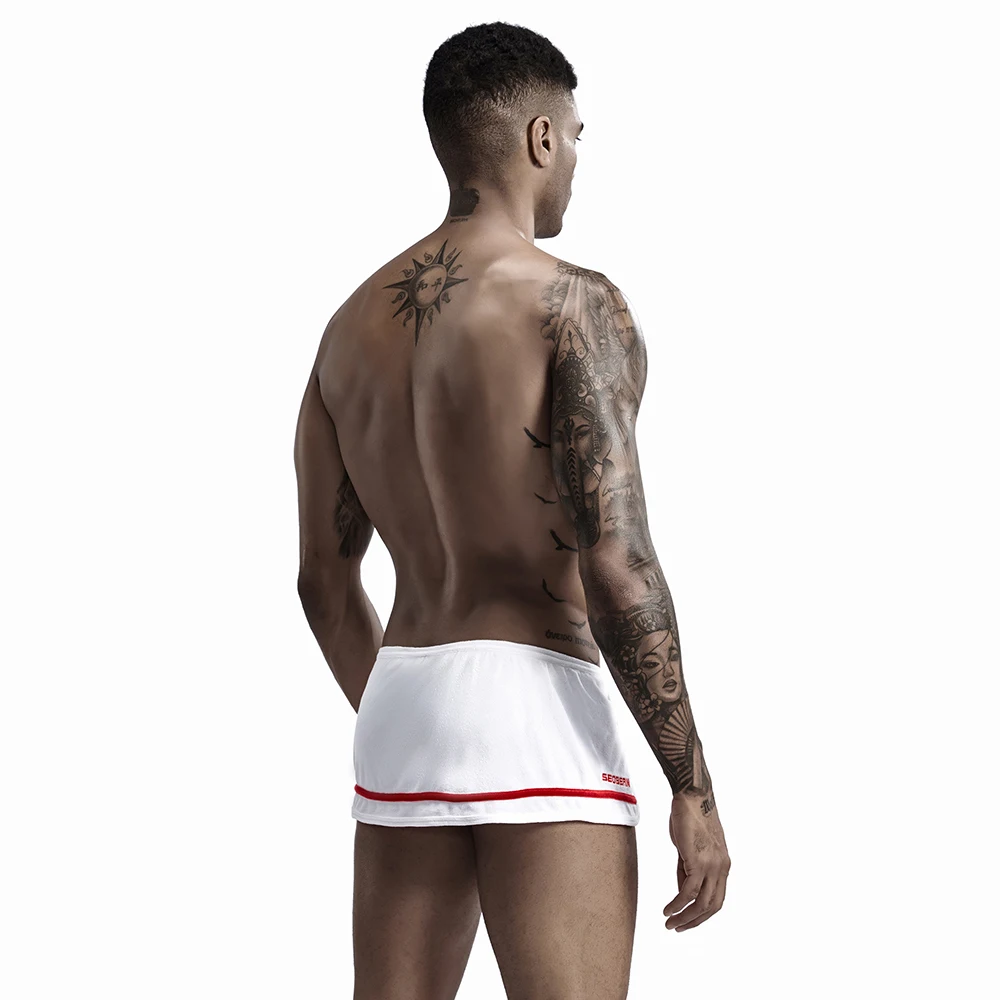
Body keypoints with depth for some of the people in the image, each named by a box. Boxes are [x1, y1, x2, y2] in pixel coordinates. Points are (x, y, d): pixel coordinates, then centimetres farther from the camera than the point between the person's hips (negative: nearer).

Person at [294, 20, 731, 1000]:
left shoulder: (354, 324, 13)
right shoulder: (572, 304, -9)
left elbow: (323, 581, 16)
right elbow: (614, 563, -17)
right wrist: (693, 788, -13)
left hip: (401, 703, 7)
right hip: (535, 703, -7)